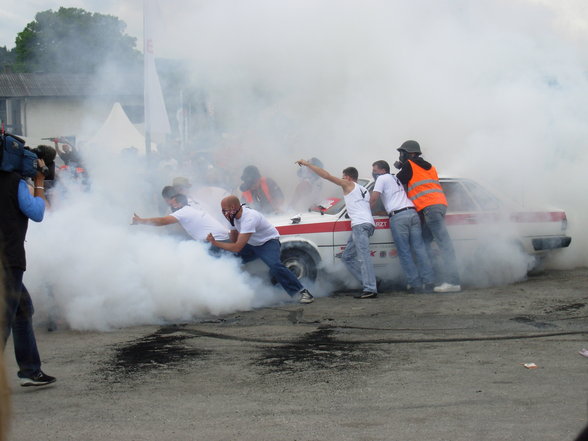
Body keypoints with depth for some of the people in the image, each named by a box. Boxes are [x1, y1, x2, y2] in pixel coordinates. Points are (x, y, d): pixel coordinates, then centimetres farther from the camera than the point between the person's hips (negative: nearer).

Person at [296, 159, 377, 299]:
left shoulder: (349, 185, 6)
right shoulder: (363, 190, 30)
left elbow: (327, 176, 1)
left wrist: (307, 164, 6)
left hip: (360, 224, -9)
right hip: (368, 224, 9)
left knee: (363, 257, -18)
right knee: (347, 257, 13)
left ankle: (370, 289, -29)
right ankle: (369, 282, 2)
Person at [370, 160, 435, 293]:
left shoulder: (382, 179, 7)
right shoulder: (396, 179, 30)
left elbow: (374, 199, -1)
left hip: (398, 217, -7)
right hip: (412, 213, 7)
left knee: (404, 252, -2)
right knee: (419, 248, 3)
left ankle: (415, 283, -6)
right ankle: (429, 282, -3)